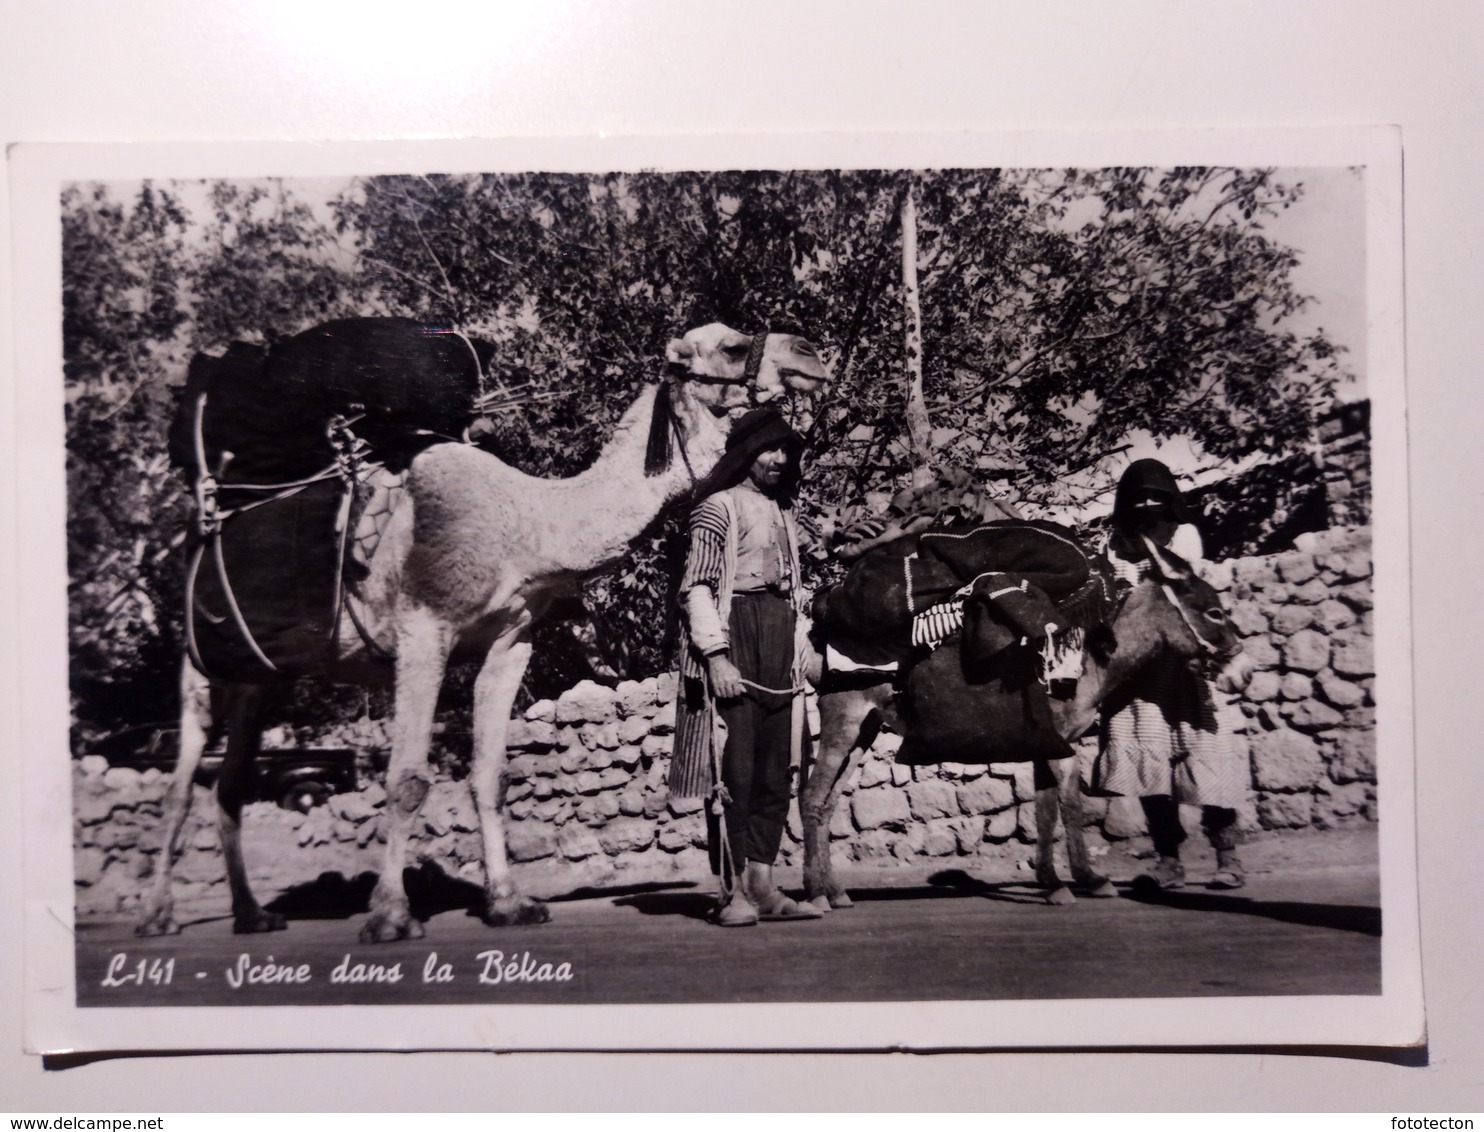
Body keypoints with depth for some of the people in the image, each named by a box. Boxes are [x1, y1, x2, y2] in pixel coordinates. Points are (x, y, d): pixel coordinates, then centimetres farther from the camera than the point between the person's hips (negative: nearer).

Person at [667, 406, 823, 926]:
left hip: (779, 647, 8)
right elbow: (696, 587, -10)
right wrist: (716, 656, -19)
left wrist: (796, 661, 17)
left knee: (775, 770, 6)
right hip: (734, 638, -8)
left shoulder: (782, 513, 20)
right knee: (735, 768, -8)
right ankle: (732, 891, -4)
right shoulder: (719, 507, -2)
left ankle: (763, 887, 10)